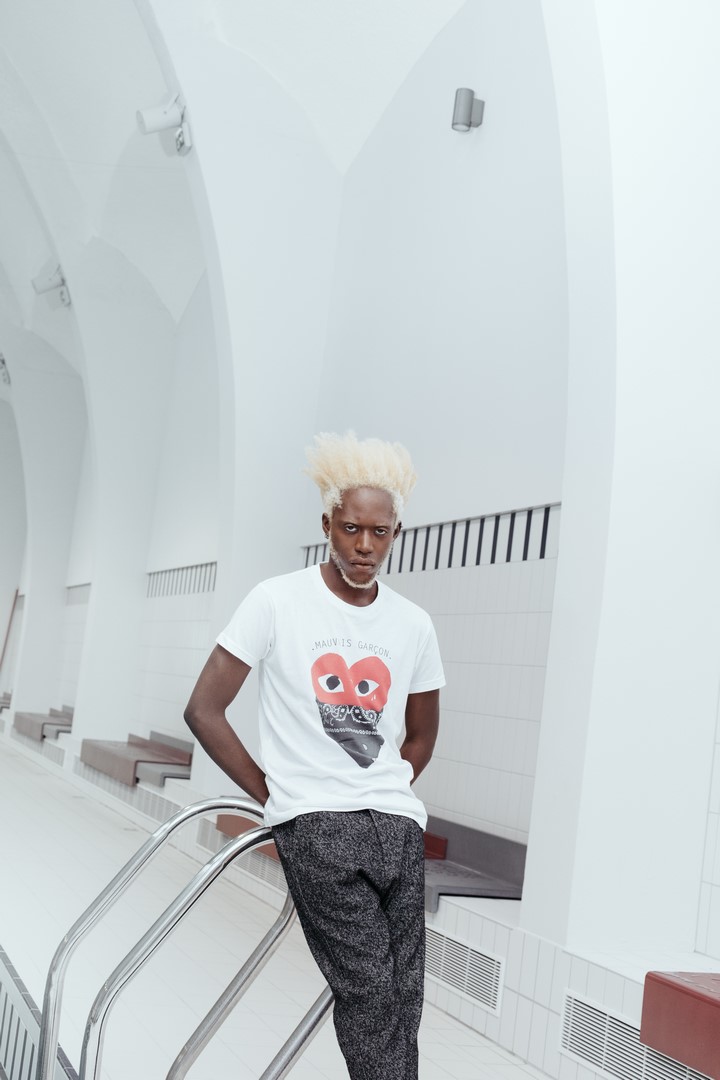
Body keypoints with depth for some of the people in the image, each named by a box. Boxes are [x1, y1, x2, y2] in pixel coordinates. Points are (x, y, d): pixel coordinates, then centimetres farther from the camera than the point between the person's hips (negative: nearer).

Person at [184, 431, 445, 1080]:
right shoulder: (280, 601, -3)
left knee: (404, 999, 2)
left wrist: (384, 799, 12)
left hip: (397, 823, 4)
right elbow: (204, 711, -2)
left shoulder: (413, 624, 9)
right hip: (314, 824, -4)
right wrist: (273, 795, 0)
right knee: (370, 988, -15)